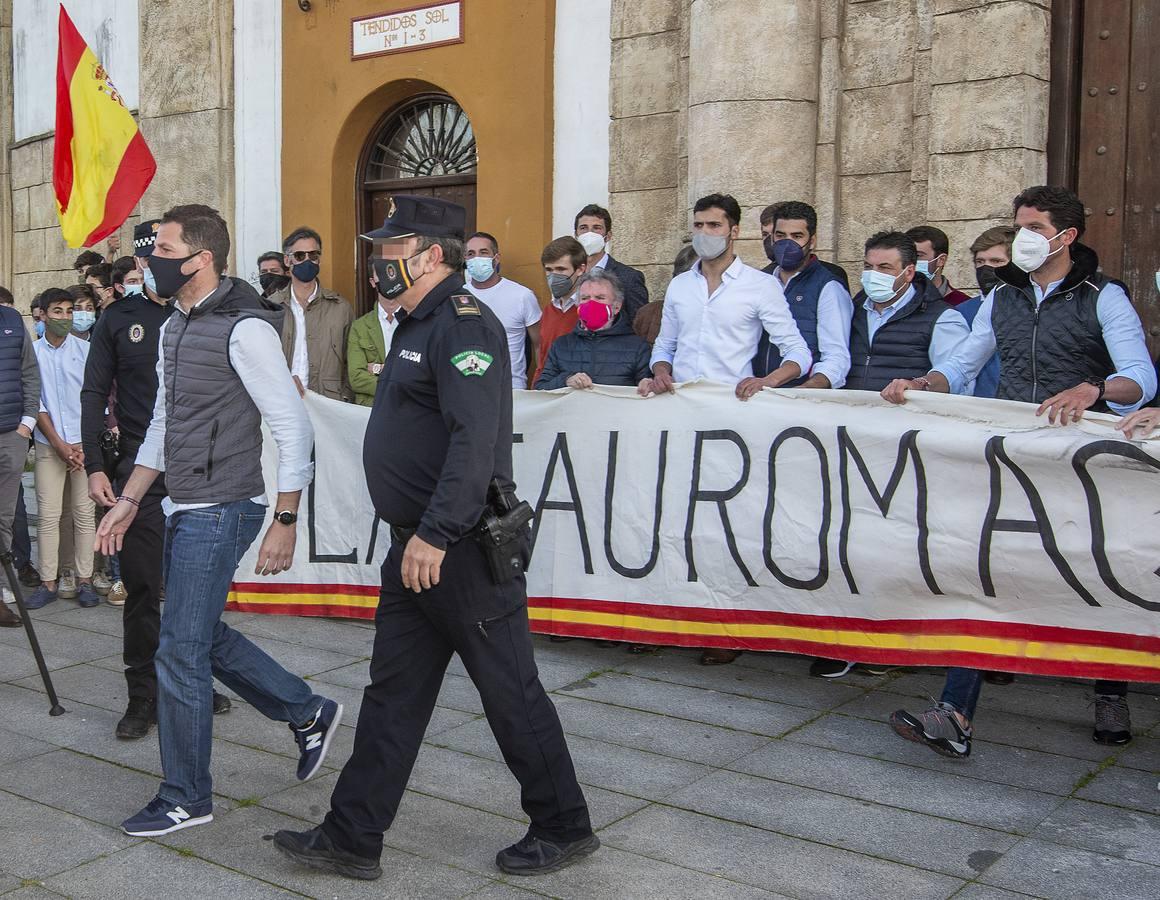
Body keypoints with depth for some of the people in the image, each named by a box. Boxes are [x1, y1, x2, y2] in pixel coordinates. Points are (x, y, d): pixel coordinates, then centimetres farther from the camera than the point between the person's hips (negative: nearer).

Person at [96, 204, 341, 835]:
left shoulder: (244, 328, -16)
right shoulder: (174, 328, 12)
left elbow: (293, 427, -17)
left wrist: (285, 521, -18)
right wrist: (128, 502, 19)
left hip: (221, 511, -9)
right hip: (184, 509, 9)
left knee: (181, 652, -3)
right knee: (205, 638, 16)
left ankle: (185, 798, 13)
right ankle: (308, 713, 33)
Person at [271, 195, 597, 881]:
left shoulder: (464, 324, -16)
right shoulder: (419, 324, 17)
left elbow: (475, 442, -26)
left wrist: (436, 534, -29)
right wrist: (416, 537, 20)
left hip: (462, 548, -10)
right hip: (419, 546, 10)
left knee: (510, 690, 2)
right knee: (393, 694, 12)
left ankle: (565, 829, 19)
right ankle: (353, 839, 21)